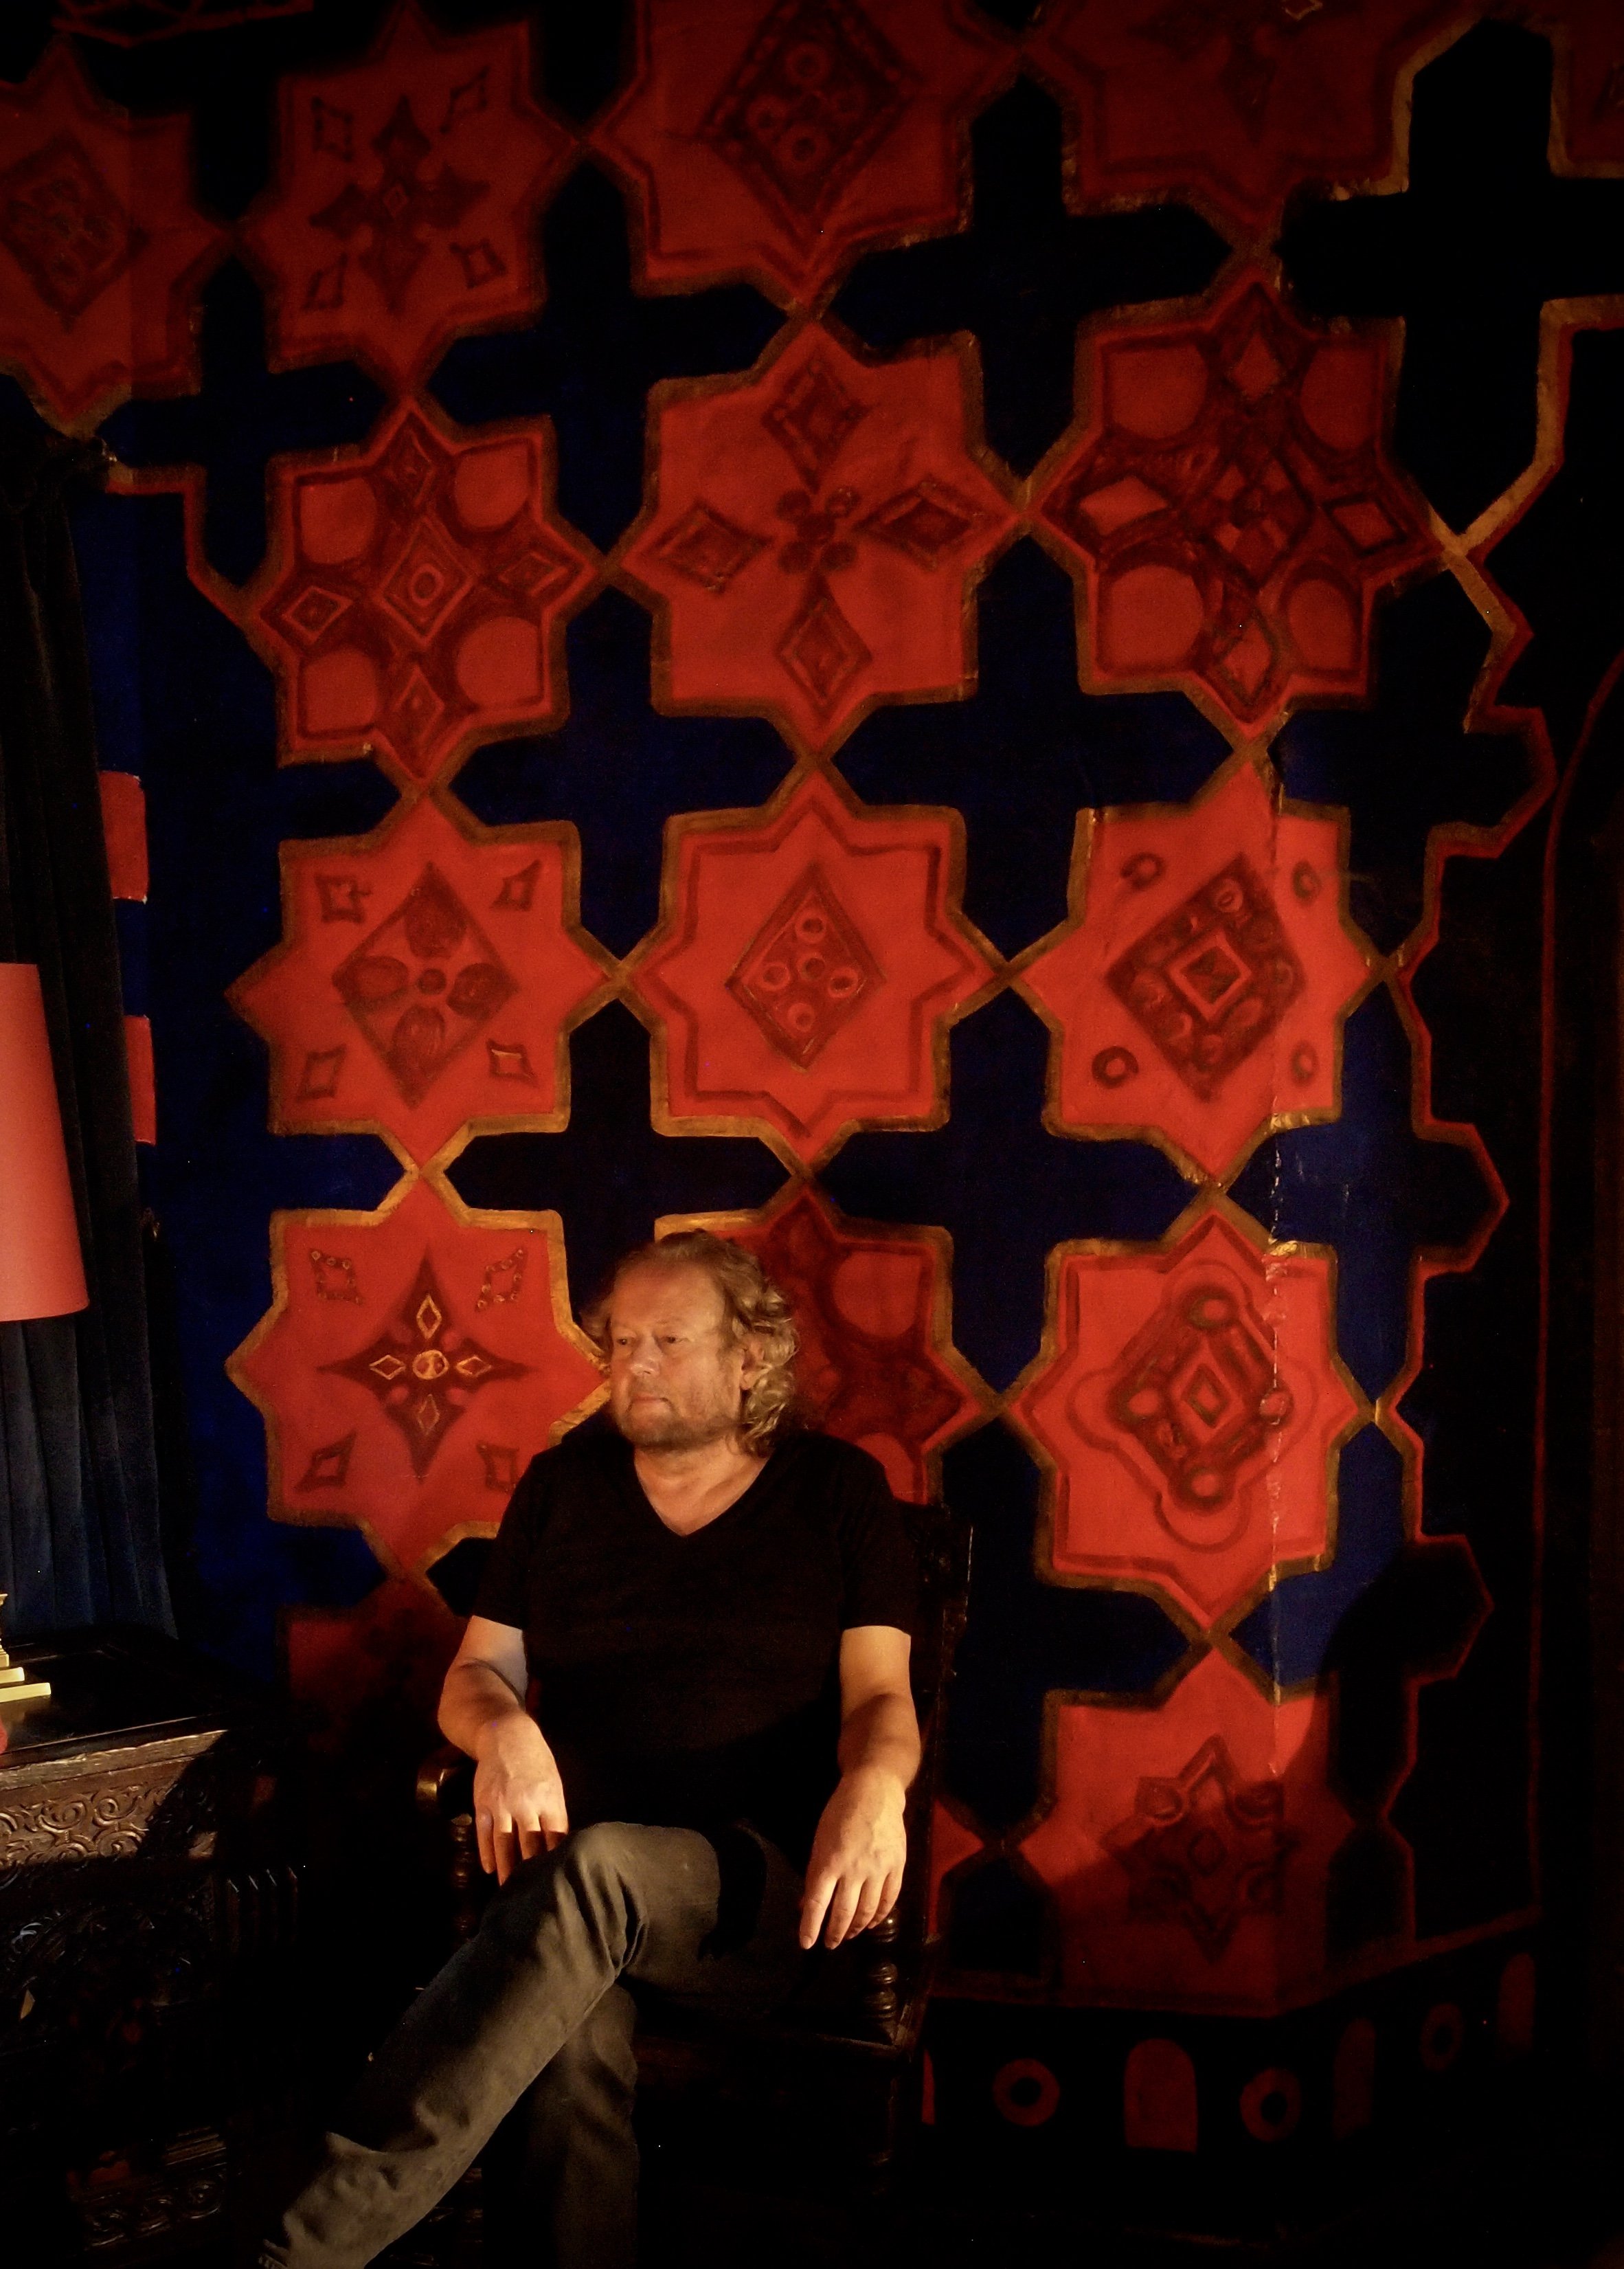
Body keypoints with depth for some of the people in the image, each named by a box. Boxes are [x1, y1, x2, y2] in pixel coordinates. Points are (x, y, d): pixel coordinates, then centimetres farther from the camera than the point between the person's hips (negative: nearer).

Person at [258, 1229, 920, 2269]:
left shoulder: (840, 1491, 9)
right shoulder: (564, 1482, 16)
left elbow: (880, 1695, 4)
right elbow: (475, 1674, 15)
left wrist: (875, 1786, -21)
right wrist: (503, 1731, -11)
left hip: (765, 1886, -2)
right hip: (571, 1867, 3)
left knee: (596, 1876, -37)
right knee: (576, 2038, -36)